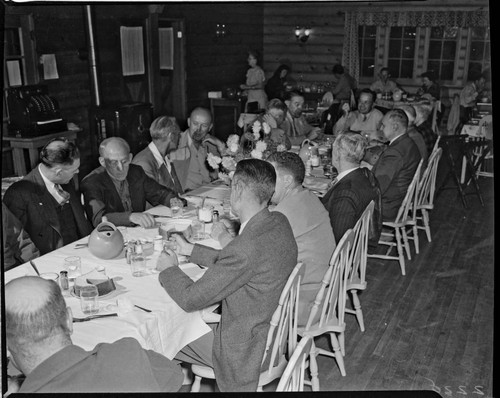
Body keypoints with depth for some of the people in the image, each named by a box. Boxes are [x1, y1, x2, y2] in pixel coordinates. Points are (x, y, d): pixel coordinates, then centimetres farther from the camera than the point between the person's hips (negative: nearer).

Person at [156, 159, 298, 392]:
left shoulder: (245, 248, -35)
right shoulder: (279, 222, -7)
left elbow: (190, 299, -24)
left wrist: (169, 269, -5)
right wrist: (190, 250, 12)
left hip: (246, 348, -8)